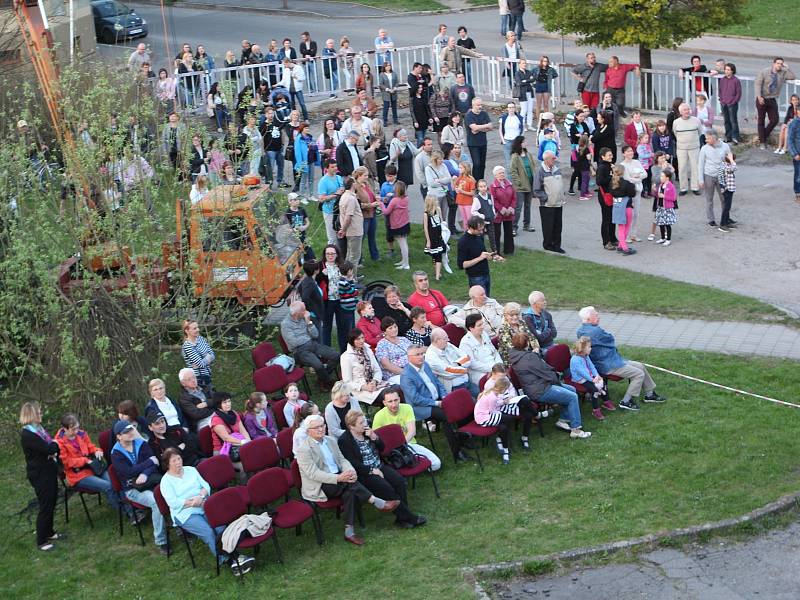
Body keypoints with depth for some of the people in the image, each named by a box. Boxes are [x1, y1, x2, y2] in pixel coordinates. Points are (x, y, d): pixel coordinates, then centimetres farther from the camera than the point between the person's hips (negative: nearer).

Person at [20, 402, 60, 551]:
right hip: (40, 475, -9)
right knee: (45, 507, -3)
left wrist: (53, 451, -11)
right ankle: (41, 541, 6)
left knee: (51, 503, 19)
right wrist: (55, 444, -6)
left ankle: (49, 532, 35)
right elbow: (48, 449, -27)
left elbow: (52, 448, 12)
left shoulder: (39, 429, 9)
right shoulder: (27, 435, -21)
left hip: (49, 472, 9)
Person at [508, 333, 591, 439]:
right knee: (573, 397, -12)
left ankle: (563, 420, 21)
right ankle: (576, 429, -8)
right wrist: (558, 382, 0)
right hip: (540, 392, -11)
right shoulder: (529, 357, -23)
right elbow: (546, 372, -15)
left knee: (572, 390, 16)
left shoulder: (514, 354, 6)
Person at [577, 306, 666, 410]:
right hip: (609, 366, -11)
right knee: (639, 374, -10)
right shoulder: (595, 331, -26)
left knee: (641, 366, 16)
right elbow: (611, 340, -11)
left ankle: (649, 394, 26)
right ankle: (626, 401, -3)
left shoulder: (581, 330, 7)